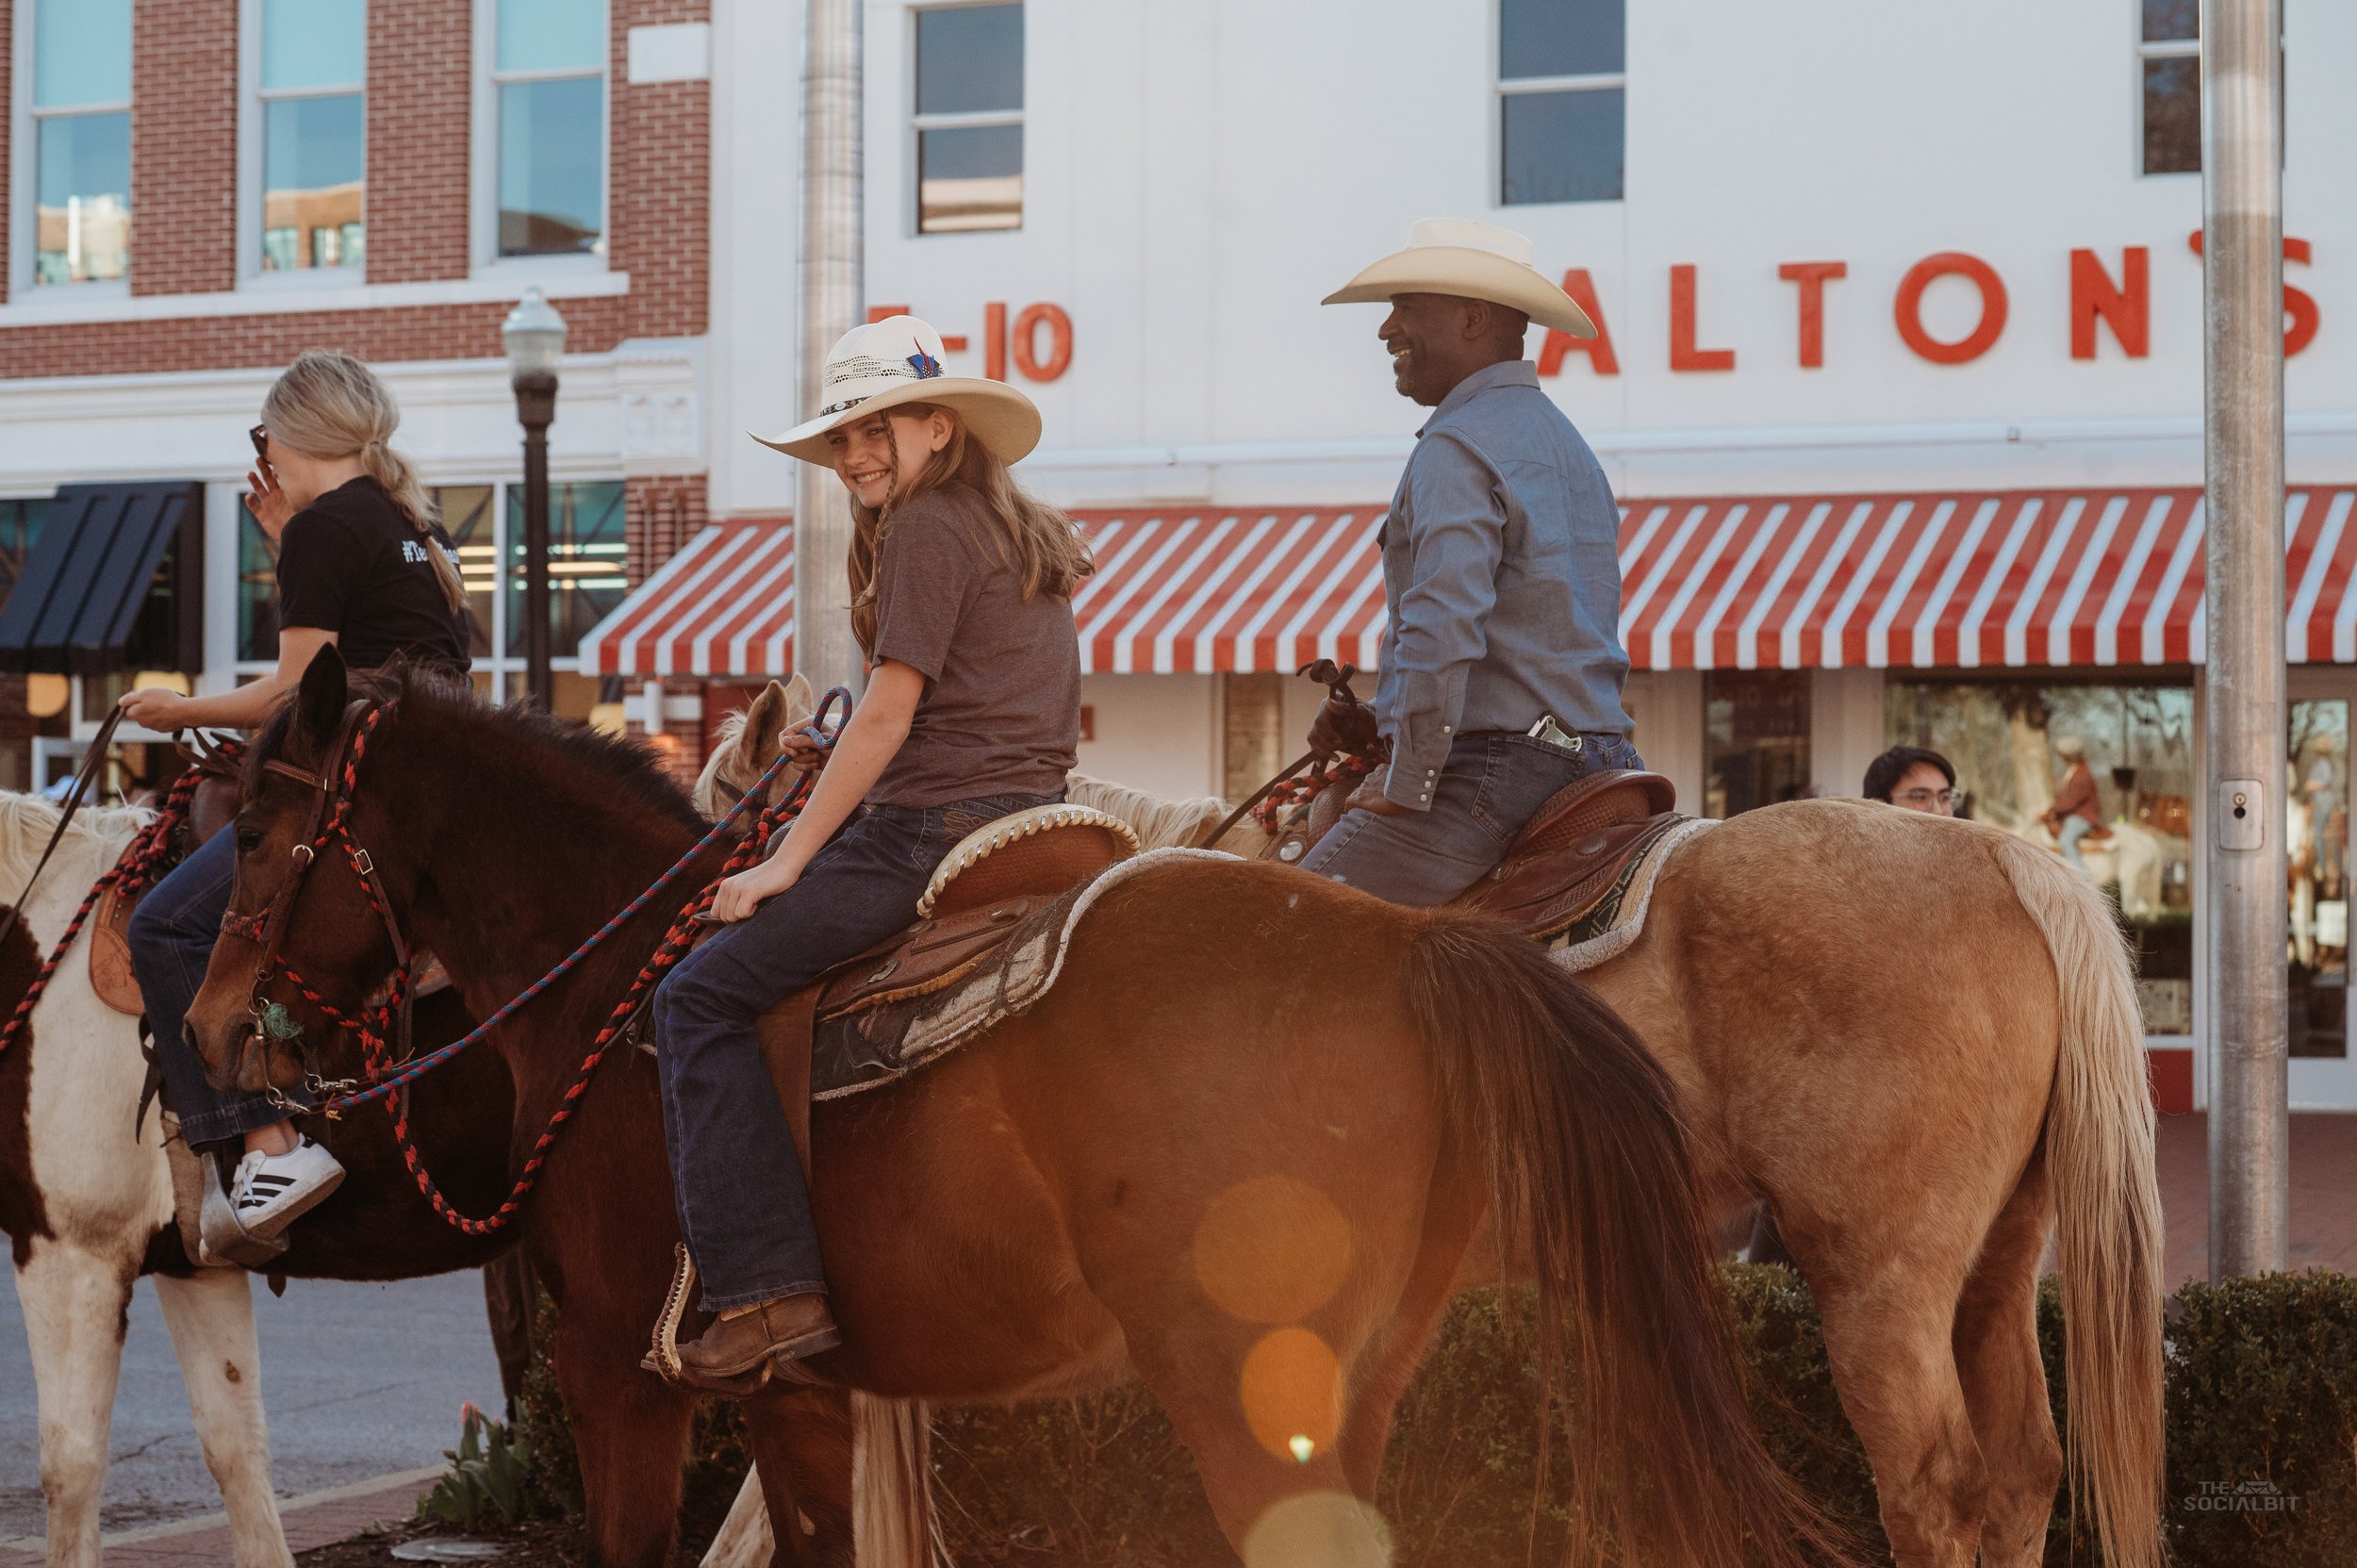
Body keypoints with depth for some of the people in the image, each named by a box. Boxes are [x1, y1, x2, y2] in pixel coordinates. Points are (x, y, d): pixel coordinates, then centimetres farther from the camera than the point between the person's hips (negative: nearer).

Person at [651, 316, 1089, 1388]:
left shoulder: (925, 528, -8)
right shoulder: (1023, 533, 21)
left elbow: (891, 709, -13)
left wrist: (786, 862, -11)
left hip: (933, 829, -10)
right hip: (1028, 817, 10)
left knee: (701, 999, -9)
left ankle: (770, 1290, -18)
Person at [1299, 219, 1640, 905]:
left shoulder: (1459, 445, -11)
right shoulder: (1564, 442, 21)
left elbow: (1442, 631, -23)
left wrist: (1405, 787, -14)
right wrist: (1381, 722, 16)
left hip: (1493, 769, -10)